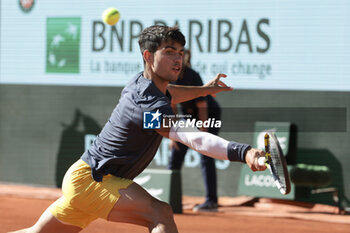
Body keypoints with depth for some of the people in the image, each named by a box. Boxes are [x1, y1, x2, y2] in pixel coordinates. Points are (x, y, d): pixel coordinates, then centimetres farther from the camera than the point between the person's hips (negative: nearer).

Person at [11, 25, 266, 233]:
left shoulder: (140, 82, 6)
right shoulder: (150, 106, -25)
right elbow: (194, 138, -41)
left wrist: (204, 89, 36)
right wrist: (244, 153, -53)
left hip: (79, 176, 11)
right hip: (89, 178, -10)